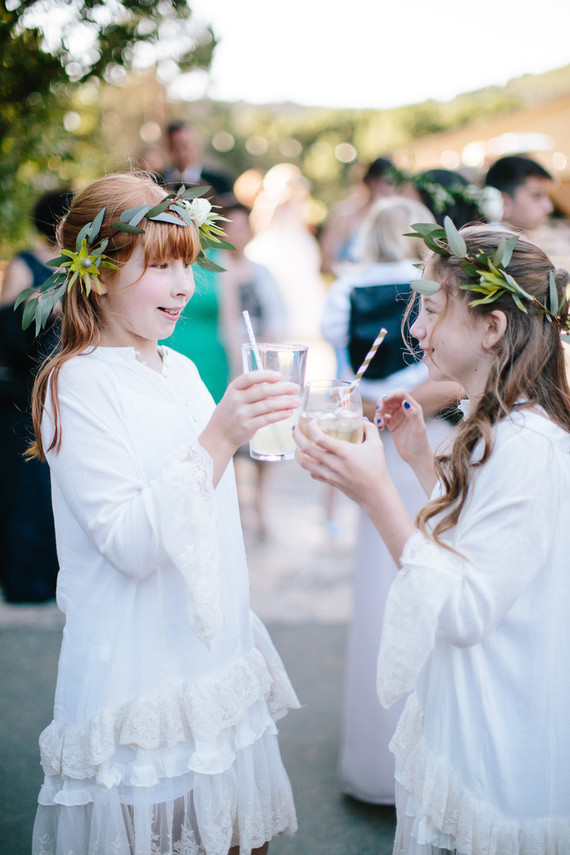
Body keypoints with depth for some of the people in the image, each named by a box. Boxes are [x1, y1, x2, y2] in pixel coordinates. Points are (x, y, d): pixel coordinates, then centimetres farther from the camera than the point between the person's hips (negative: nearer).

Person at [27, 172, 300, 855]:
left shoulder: (180, 371, 9)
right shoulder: (79, 382, -14)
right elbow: (128, 542, -23)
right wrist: (217, 436, -29)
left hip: (216, 665, 7)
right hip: (140, 678, -7)